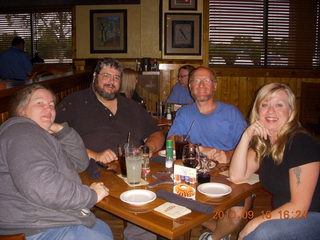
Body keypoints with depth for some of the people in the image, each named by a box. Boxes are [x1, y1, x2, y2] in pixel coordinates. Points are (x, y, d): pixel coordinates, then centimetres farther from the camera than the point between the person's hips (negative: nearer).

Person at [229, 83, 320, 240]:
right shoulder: (262, 141, 3)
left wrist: (256, 222, -21)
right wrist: (246, 137, -15)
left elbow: (299, 207, -19)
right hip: (282, 215, 5)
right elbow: (236, 176, -6)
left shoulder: (302, 143, -17)